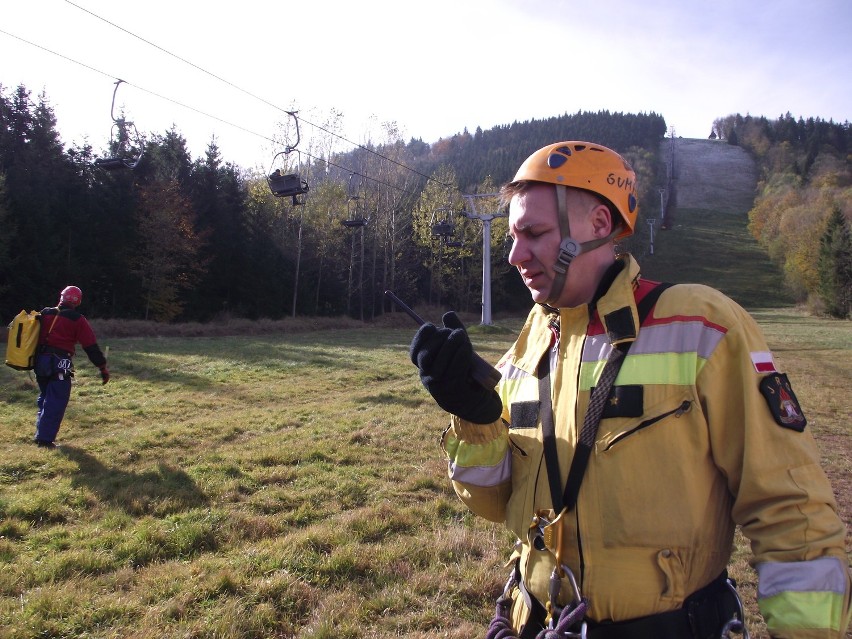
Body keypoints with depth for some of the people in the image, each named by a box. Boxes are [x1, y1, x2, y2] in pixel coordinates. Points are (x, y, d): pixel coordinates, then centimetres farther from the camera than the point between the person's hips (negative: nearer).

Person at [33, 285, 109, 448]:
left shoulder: (45, 314, 10)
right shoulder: (77, 320, -7)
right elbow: (91, 347, -8)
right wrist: (103, 368, -4)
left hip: (40, 361, 6)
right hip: (59, 363, -6)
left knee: (45, 398, 21)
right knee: (56, 402, 0)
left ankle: (41, 433, 28)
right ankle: (45, 439, -1)